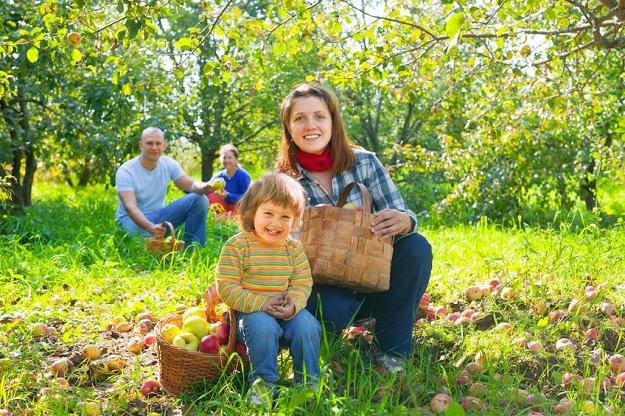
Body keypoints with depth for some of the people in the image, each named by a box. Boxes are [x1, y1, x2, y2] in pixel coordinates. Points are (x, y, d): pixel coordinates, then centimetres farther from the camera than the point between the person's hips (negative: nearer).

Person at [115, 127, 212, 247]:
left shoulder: (168, 164, -2)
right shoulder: (125, 171, -18)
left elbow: (191, 185, -5)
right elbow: (130, 206, -29)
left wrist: (204, 187, -32)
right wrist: (151, 227, -48)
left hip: (159, 215, 6)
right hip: (132, 218, -6)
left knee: (199, 199, -14)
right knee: (149, 235, -42)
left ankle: (193, 248, -9)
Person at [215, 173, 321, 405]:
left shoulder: (294, 249, 2)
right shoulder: (237, 246, -12)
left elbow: (302, 283, 0)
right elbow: (226, 288, -16)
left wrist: (294, 304, -22)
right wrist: (260, 303, -26)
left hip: (286, 312, 4)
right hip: (250, 312, -4)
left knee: (307, 325, -21)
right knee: (262, 325, -33)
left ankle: (308, 380, -2)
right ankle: (263, 381, -14)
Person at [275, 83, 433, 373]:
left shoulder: (364, 163, -5)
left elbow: (402, 217, -8)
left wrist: (404, 222, -32)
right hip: (325, 288, -2)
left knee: (416, 247, -24)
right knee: (331, 309, -35)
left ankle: (392, 349, -10)